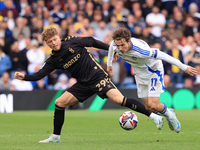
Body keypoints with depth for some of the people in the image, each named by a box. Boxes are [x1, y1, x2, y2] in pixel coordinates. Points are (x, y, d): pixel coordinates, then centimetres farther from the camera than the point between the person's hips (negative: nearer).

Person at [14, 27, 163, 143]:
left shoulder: (72, 42, -7)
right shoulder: (53, 60, 3)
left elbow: (91, 42, 2)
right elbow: (40, 74, -1)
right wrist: (24, 77, -17)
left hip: (98, 76, -5)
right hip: (83, 84, 5)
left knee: (119, 99, -23)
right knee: (59, 103, -3)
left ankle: (153, 115, -19)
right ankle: (56, 136, 13)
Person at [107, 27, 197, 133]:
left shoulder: (141, 50, -42)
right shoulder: (115, 45, -24)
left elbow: (162, 56, -34)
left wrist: (184, 67, -27)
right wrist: (109, 64, 18)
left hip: (154, 71, -6)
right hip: (140, 74, 6)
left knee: (153, 105, -17)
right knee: (148, 108, 6)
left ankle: (170, 115, 15)